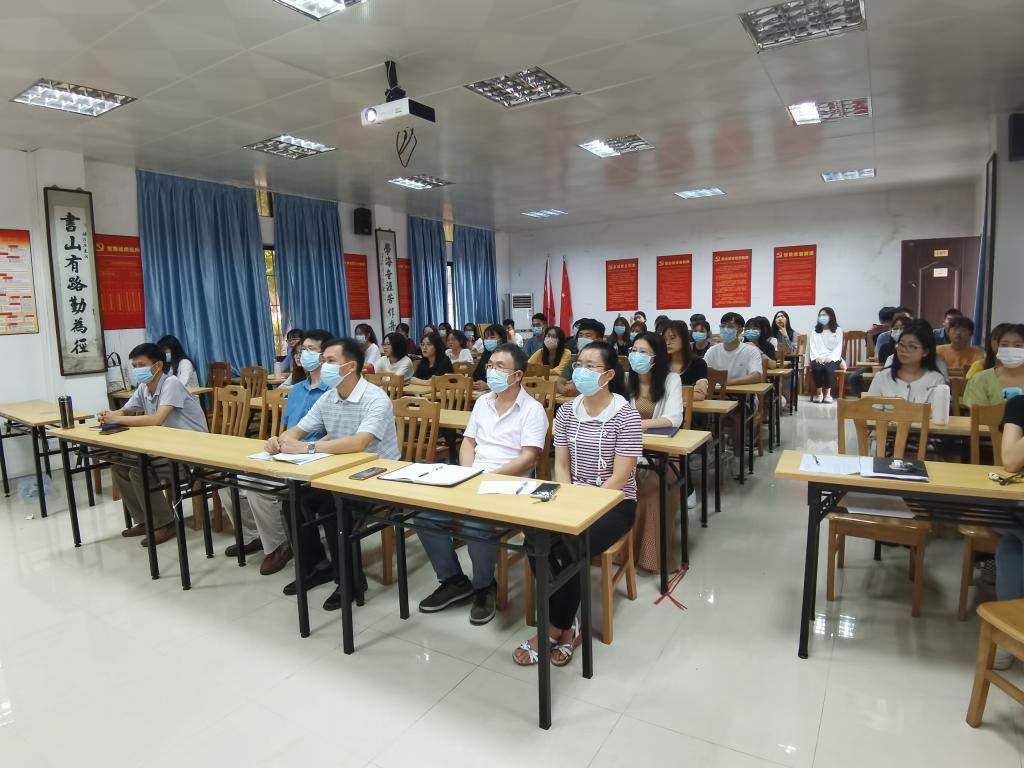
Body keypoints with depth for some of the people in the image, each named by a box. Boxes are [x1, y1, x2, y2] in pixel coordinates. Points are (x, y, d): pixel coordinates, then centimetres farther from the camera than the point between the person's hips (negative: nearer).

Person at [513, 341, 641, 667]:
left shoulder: (626, 415, -11)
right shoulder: (566, 412, 4)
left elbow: (619, 477, -15)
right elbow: (561, 466, 5)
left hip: (614, 504, -4)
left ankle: (555, 628, -3)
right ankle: (566, 625, -3)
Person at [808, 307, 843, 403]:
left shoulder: (838, 330, 12)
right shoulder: (815, 331, 18)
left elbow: (838, 347, 1)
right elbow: (812, 346, 6)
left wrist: (830, 358, -16)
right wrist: (817, 357, -13)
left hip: (832, 358, -1)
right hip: (818, 358, 1)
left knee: (827, 368, -34)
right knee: (816, 368, -33)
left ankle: (828, 393, -20)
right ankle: (819, 393, -21)